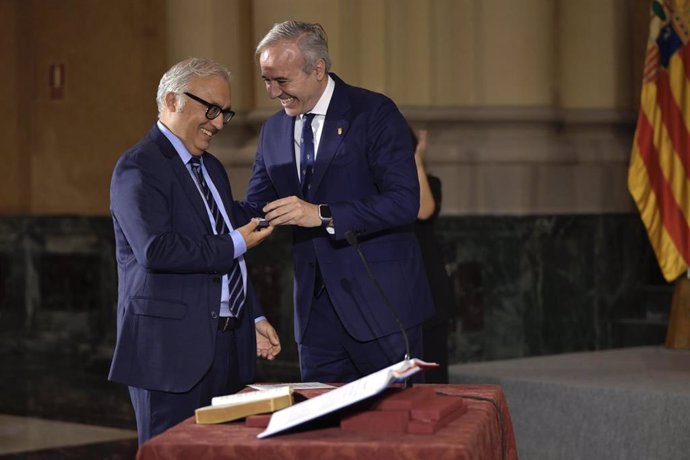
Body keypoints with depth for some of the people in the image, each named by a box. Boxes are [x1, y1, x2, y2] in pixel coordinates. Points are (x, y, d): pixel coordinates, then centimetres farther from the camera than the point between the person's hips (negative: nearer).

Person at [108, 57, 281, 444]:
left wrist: (254, 318, 16)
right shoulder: (139, 167, -9)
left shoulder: (212, 168, 20)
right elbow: (155, 250, -23)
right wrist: (235, 245, -16)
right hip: (173, 349, -8)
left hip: (228, 346, 8)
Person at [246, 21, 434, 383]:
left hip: (380, 300, -5)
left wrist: (323, 215, -26)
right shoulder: (273, 131, 10)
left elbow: (404, 202, -18)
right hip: (315, 308, 6)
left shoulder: (375, 114, -9)